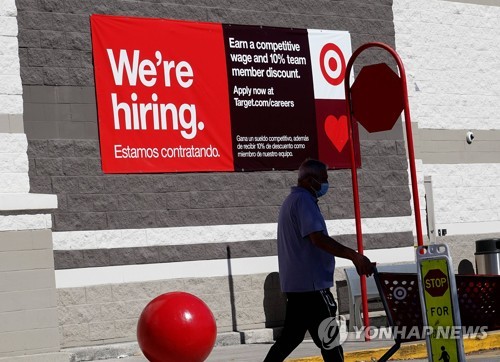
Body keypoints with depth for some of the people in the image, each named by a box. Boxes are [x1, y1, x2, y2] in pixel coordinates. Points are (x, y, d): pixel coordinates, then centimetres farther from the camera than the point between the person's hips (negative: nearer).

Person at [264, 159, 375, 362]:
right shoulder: (304, 200, -13)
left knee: (291, 336, 13)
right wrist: (354, 256, -28)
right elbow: (318, 238, -25)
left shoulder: (291, 201, 19)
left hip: (295, 283, 10)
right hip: (311, 283, -10)